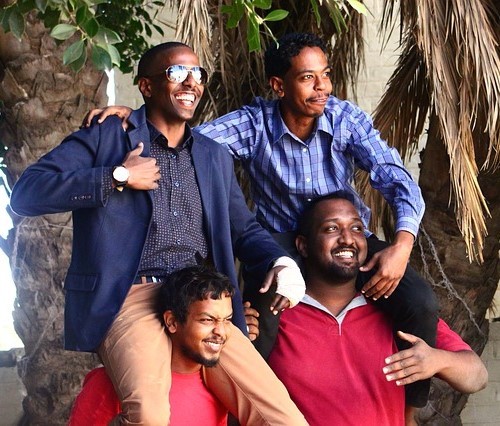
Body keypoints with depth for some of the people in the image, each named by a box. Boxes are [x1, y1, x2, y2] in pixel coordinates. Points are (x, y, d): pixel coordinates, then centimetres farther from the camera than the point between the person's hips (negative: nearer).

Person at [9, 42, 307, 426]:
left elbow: (243, 228, 24)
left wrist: (281, 262, 2)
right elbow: (26, 194, -3)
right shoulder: (105, 138, 7)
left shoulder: (215, 156, 24)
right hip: (130, 299, -5)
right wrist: (118, 177, -8)